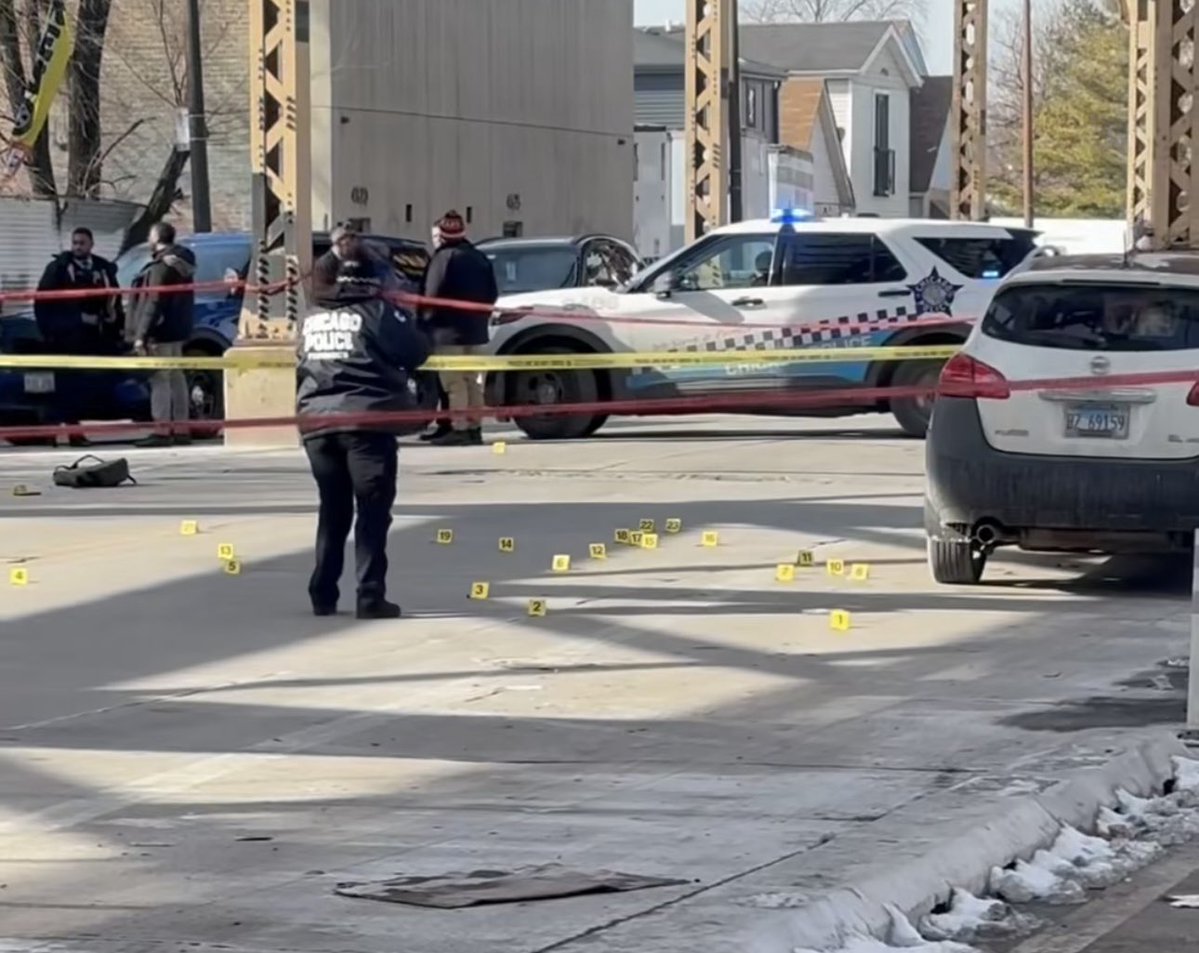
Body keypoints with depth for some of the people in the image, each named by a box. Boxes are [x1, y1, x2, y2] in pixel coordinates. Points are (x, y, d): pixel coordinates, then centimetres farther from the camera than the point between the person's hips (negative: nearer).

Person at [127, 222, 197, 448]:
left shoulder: (161, 267, -16)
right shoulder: (181, 263, 14)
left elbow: (153, 304, -21)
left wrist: (141, 335, -21)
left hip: (161, 331, -10)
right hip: (177, 330, 10)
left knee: (159, 379, -10)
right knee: (176, 376, 13)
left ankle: (162, 430, -13)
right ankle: (181, 429, 15)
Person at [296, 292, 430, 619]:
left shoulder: (311, 317, 11)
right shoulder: (377, 310, -5)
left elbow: (303, 359, 16)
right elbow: (417, 352, -3)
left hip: (317, 421, 5)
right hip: (366, 419, -5)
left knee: (332, 510, 16)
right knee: (373, 510, 0)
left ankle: (323, 595, 15)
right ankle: (371, 597, -6)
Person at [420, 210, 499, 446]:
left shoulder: (444, 258, -12)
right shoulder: (479, 258, 14)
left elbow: (432, 295, -19)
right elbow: (492, 294, 15)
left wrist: (427, 320, -7)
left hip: (449, 331, -8)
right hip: (475, 330, 8)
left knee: (454, 381, -8)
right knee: (472, 380, 14)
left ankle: (460, 429, -12)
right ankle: (474, 427, 16)